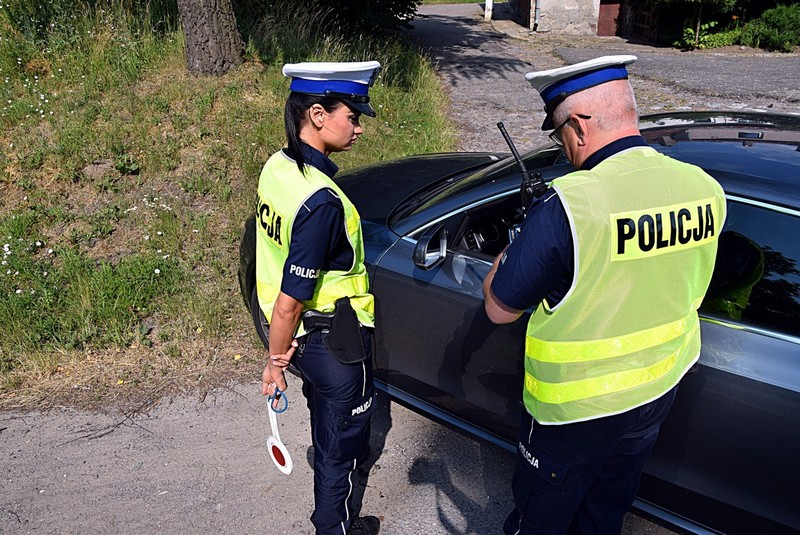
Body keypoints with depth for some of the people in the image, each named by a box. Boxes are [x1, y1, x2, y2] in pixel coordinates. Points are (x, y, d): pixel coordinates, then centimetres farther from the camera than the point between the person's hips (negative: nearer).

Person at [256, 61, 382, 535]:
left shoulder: (277, 166, -4)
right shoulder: (322, 202, -32)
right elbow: (289, 300, -27)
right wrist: (276, 362, -12)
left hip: (302, 331, 8)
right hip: (332, 339, -8)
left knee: (327, 408, 34)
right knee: (343, 428, 16)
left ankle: (341, 455, 63)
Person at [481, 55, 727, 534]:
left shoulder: (567, 206, -30)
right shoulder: (706, 189, -10)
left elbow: (500, 308, -19)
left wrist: (523, 237, -3)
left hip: (576, 407, -6)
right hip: (659, 391, 6)